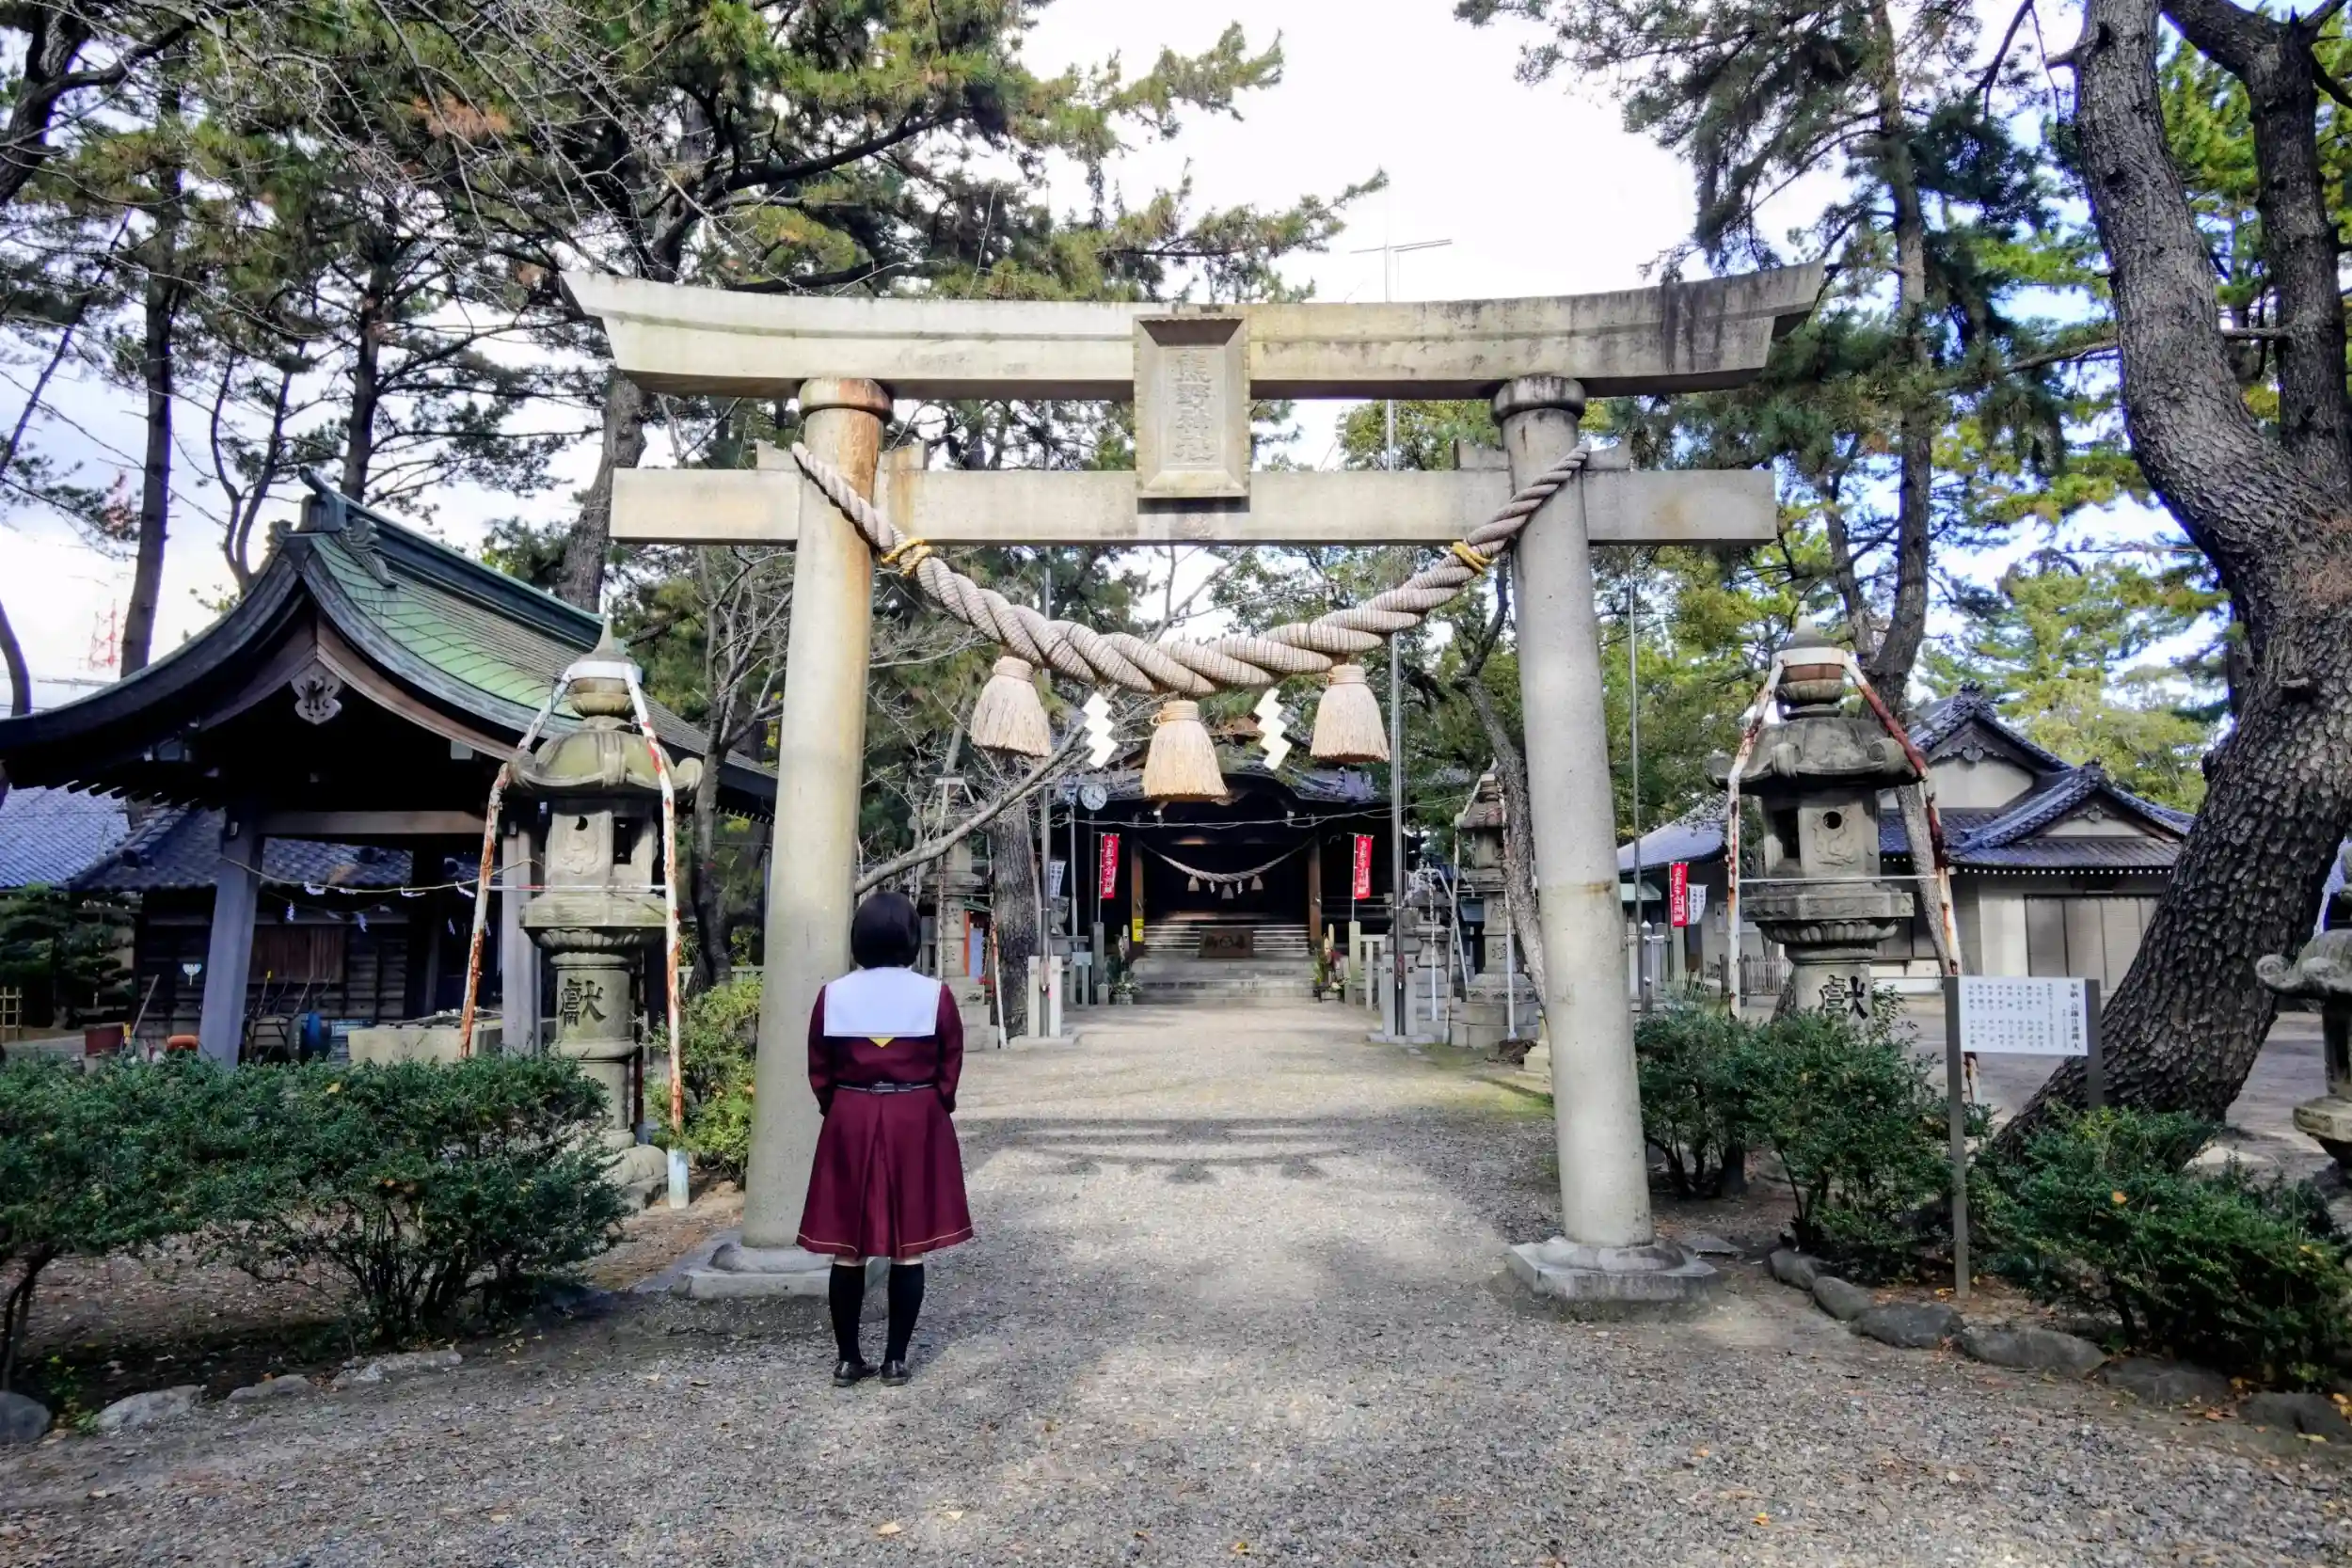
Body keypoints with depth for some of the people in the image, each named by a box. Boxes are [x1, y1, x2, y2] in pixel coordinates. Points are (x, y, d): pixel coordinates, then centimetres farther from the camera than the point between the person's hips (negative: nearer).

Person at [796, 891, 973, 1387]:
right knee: (909, 1250, 7)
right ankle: (896, 1359, 13)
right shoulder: (935, 995, -8)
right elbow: (949, 1071, -1)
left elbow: (819, 1073, 3)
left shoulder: (833, 995, -4)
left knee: (848, 1248, 10)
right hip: (916, 1124, -1)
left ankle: (847, 1359, 17)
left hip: (849, 1124, 1)